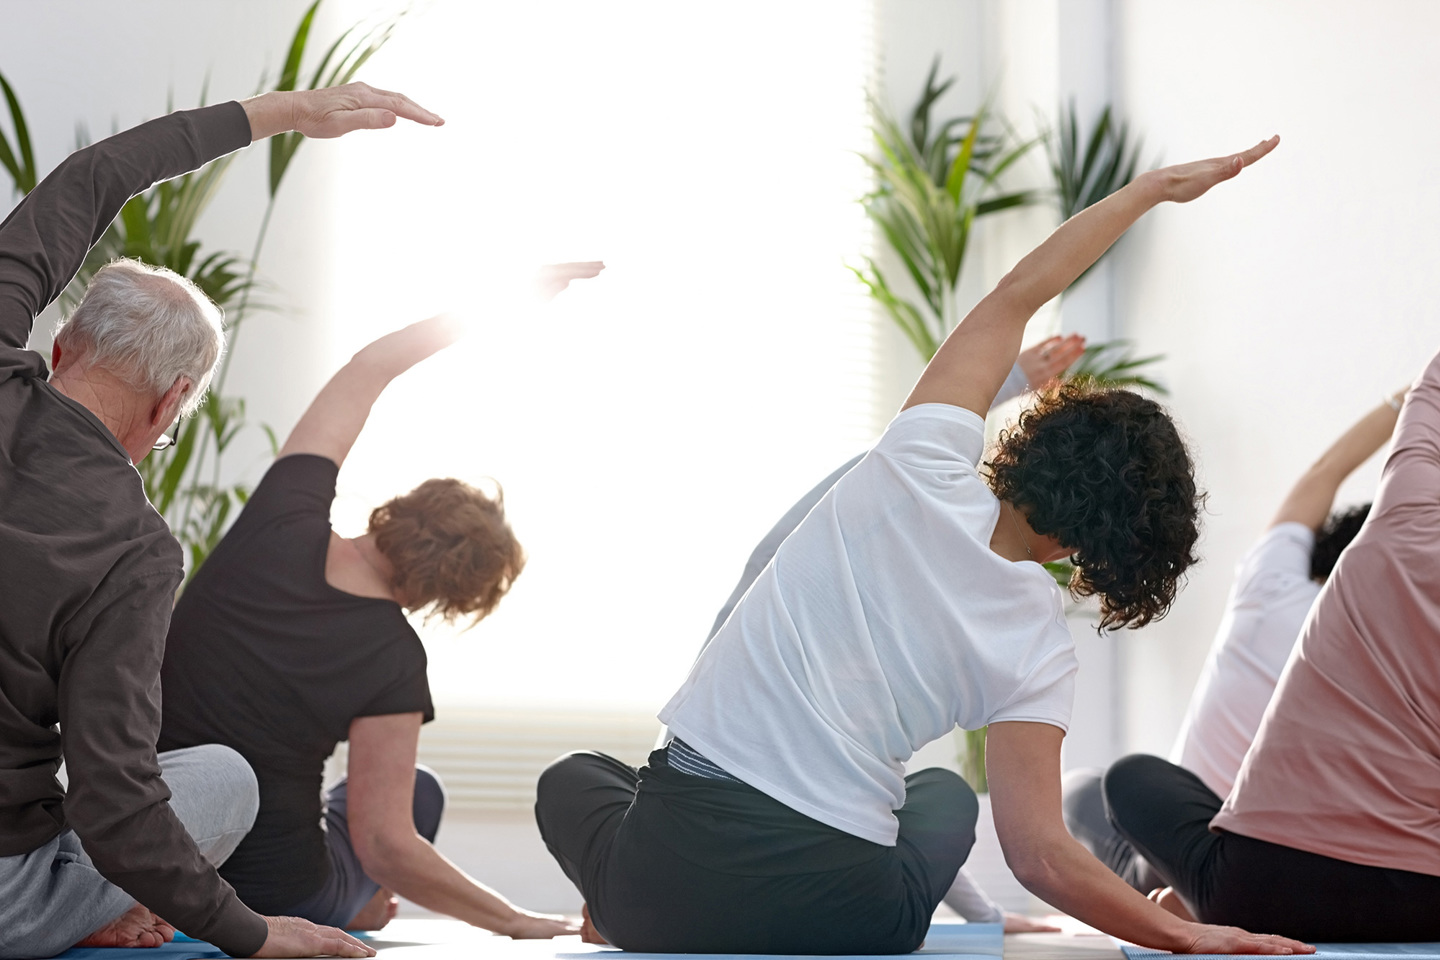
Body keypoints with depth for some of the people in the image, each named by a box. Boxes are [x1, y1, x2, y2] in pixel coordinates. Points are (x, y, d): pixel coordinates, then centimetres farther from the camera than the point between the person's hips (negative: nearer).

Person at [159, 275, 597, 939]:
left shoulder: (284, 518, -10)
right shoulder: (393, 660, -20)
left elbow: (368, 369, 3)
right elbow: (385, 849, -20)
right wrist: (516, 922, -9)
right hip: (274, 898, -3)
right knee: (418, 790, 26)